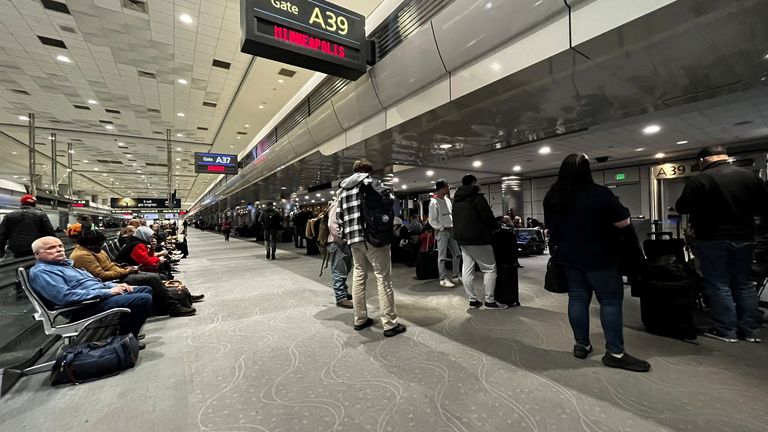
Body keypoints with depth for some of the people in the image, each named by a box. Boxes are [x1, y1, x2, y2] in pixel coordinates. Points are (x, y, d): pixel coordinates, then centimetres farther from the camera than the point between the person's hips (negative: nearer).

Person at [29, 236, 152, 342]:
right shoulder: (40, 272, -8)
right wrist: (107, 292, -21)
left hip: (103, 295, 10)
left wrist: (114, 286, 7)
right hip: (88, 307, -10)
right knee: (143, 299, -26)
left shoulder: (65, 264, 22)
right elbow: (65, 297, -23)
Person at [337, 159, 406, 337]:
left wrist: (347, 231, 18)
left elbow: (338, 214, 13)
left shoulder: (343, 188, 15)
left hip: (353, 238, 6)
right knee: (383, 279, -2)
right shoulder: (371, 182, -2)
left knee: (358, 277, 14)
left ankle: (360, 319, 22)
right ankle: (390, 324, 2)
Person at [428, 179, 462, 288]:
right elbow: (432, 221, -12)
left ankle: (455, 277, 23)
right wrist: (443, 228, -14)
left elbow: (452, 213, 16)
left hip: (451, 230, 8)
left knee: (457, 254, 11)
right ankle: (443, 279, 6)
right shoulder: (434, 202, -10)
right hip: (441, 231, -8)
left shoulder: (447, 199, 12)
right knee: (442, 257, -3)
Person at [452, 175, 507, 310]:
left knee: (467, 269, 8)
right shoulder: (477, 197, -11)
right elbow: (488, 217, -14)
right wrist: (493, 227, 5)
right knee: (490, 269, 2)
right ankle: (489, 301, 3)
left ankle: (472, 300, 14)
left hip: (462, 239, 8)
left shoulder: (456, 200, 14)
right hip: (477, 239, -8)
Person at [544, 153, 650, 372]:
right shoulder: (599, 193, -16)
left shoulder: (552, 196, 1)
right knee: (610, 300, 4)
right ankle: (614, 353, 6)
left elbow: (550, 225, 13)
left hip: (568, 257, 5)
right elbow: (623, 222, -11)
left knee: (577, 298, 11)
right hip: (598, 258, -5)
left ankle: (581, 345, 19)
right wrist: (603, 219, 6)